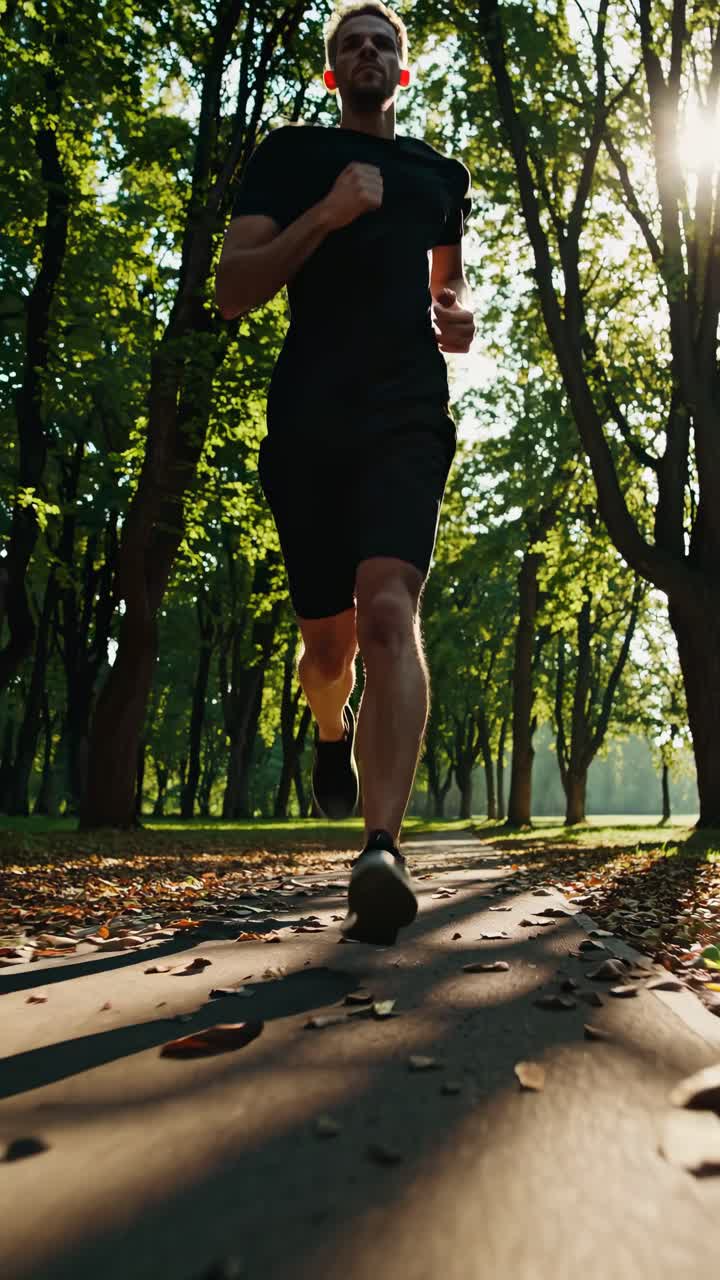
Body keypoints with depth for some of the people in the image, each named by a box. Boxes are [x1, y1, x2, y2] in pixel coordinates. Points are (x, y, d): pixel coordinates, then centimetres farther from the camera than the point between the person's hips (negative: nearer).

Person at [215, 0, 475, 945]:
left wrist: (461, 313, 14)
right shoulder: (291, 154, 16)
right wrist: (327, 213, -9)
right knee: (328, 637, 3)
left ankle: (382, 852, -32)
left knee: (390, 609, -24)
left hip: (408, 414, 1)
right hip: (308, 416, 0)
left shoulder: (440, 174, 24)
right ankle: (333, 735, 39)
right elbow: (233, 292, 4)